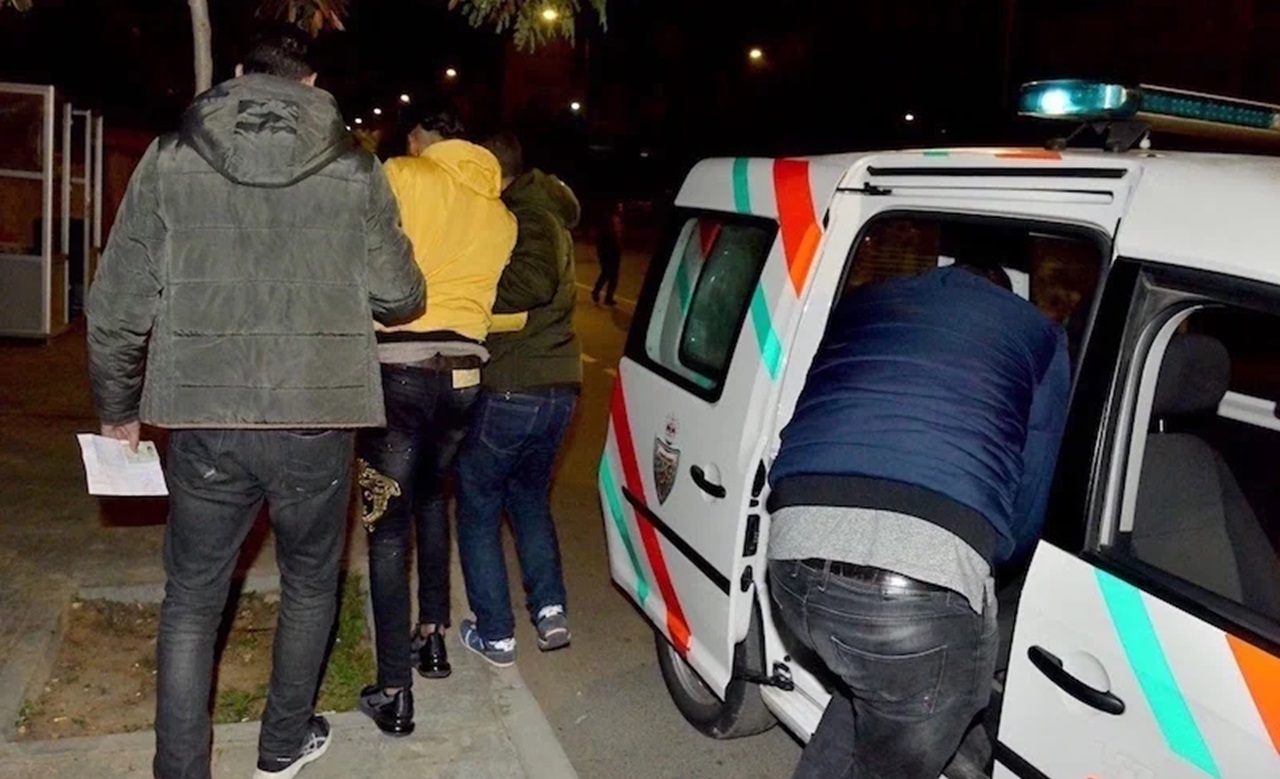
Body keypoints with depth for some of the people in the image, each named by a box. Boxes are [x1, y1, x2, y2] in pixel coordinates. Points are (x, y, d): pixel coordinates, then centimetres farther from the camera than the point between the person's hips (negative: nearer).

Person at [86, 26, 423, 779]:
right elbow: (400, 297, 3)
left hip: (206, 419, 0)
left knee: (192, 599, 14)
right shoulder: (354, 168, -1)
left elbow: (118, 303, 1)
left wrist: (118, 409, 15)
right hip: (317, 419, 0)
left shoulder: (172, 157, 1)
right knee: (310, 584, 20)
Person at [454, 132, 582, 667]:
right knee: (529, 497, 25)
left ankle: (495, 635, 13)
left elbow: (534, 281, -30)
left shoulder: (526, 217, -12)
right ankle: (550, 611, 16)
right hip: (560, 387, 9)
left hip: (509, 390, -9)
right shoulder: (548, 215, 17)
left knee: (477, 507, 8)